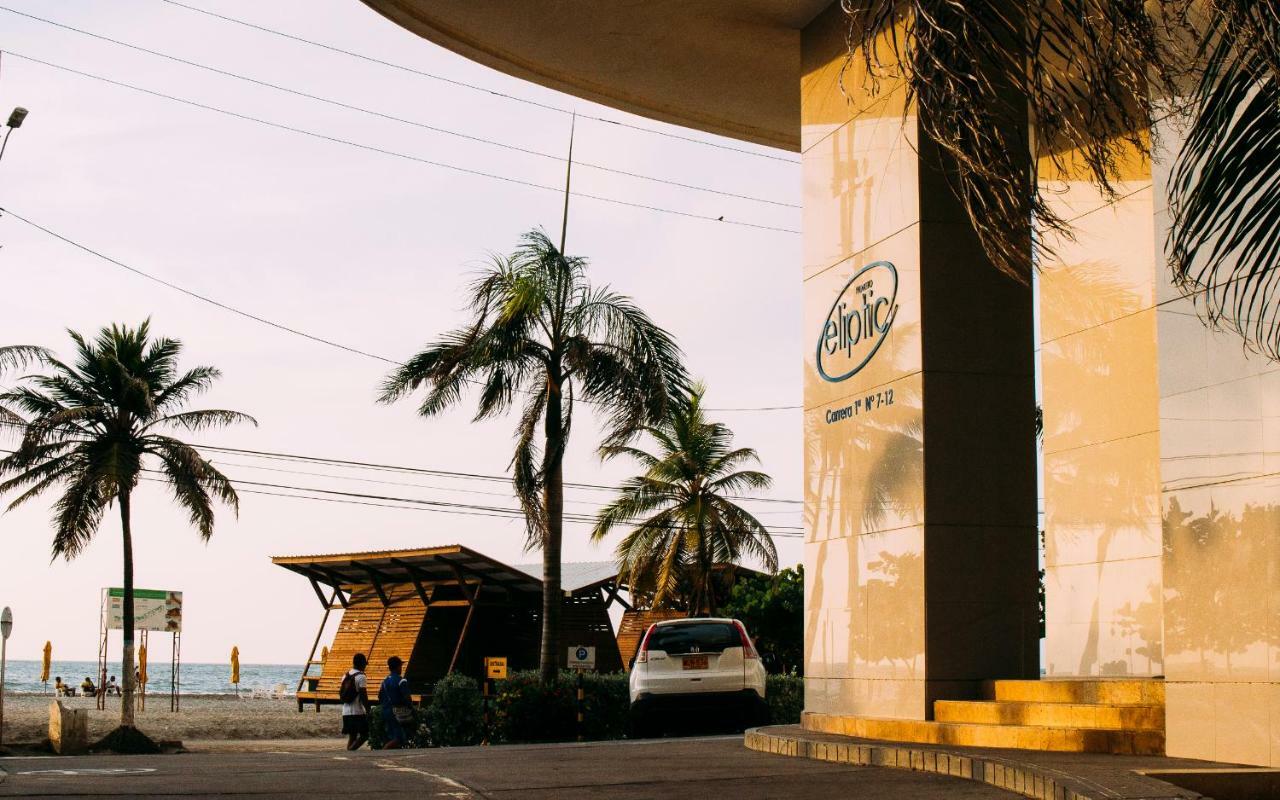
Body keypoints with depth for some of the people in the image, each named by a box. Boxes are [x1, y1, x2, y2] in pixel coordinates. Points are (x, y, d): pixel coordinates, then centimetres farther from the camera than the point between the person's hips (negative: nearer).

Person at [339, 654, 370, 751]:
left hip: (346, 712, 8)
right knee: (364, 735, -1)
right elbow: (363, 696, -17)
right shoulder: (360, 676, -12)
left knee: (351, 736, 11)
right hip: (358, 712, -8)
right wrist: (368, 711, -14)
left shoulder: (346, 676, 12)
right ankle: (350, 750, -17)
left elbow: (341, 693, 16)